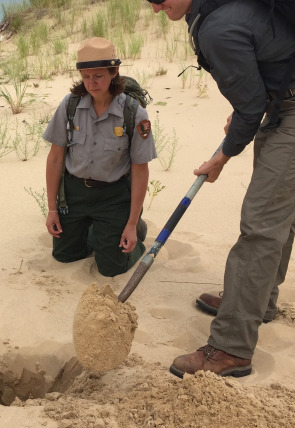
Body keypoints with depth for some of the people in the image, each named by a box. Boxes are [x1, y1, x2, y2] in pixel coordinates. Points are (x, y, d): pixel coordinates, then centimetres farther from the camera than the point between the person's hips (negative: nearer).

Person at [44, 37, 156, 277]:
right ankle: (91, 229, 44)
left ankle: (136, 230, 31)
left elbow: (140, 171, -13)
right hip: (74, 189, 3)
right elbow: (55, 158, -4)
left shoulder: (134, 114, -20)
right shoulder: (70, 105, -13)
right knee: (63, 255, 15)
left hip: (113, 194, -3)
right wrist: (52, 208, -1)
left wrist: (131, 225, -12)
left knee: (112, 267, 1)